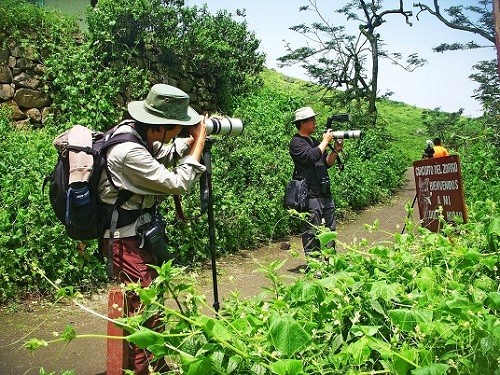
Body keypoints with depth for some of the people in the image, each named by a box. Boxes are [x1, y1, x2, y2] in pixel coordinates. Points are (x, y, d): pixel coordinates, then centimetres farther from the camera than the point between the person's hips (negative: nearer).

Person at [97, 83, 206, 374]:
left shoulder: (137, 131, -1)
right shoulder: (129, 151, -28)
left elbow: (163, 153, 19)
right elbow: (178, 184, -22)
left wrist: (192, 140, 5)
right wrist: (198, 142, -13)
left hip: (142, 234, 10)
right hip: (127, 241, -10)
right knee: (143, 309, -2)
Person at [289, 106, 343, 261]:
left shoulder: (315, 141, 19)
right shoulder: (296, 142, -7)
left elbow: (327, 163, 19)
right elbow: (311, 156, -23)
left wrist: (335, 150, 2)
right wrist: (325, 141, -10)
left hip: (325, 194, 9)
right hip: (310, 196, -9)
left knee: (330, 229, 15)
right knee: (312, 233, -4)